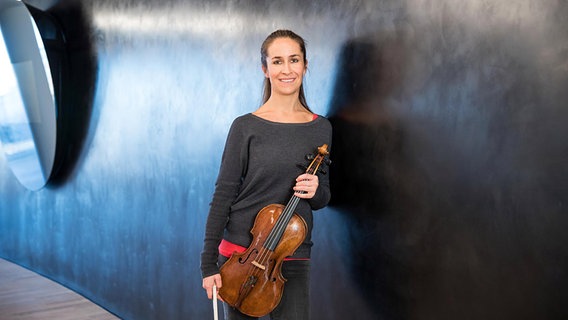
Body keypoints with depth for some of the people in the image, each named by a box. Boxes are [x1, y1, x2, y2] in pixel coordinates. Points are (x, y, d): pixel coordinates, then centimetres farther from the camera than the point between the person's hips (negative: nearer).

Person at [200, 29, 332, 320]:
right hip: (240, 254, -2)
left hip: (293, 259, 2)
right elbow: (223, 195, -4)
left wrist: (316, 191, -12)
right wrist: (208, 264, -7)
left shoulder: (321, 129, 4)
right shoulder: (246, 127, -5)